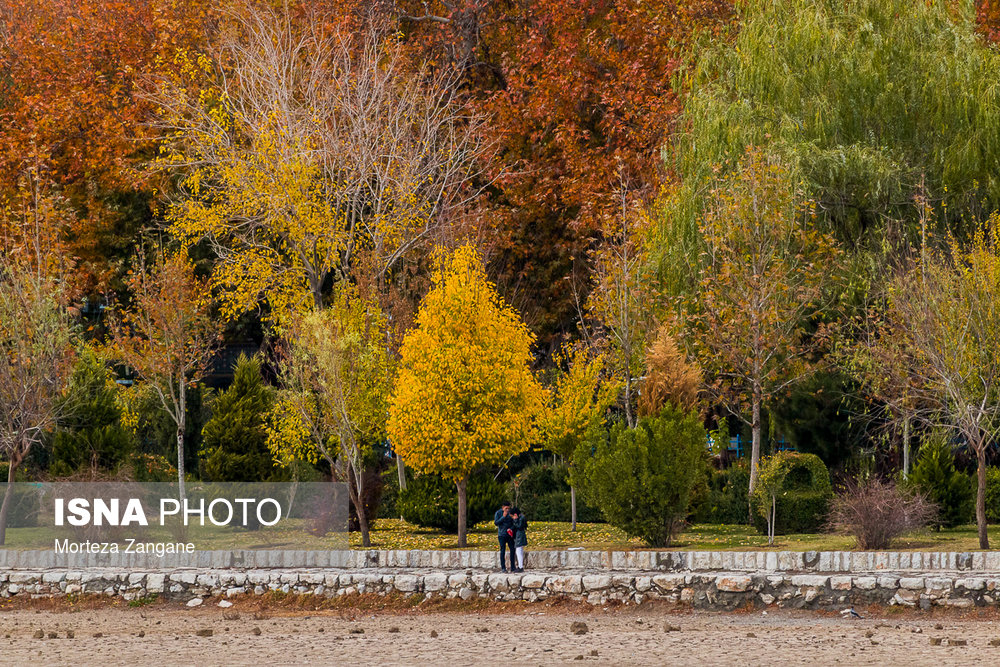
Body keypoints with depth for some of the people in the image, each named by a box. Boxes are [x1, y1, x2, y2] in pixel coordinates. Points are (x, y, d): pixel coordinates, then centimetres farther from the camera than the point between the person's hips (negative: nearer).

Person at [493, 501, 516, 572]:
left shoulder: (510, 513, 3)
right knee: (503, 551, -4)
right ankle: (503, 568, 1)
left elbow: (514, 523, 7)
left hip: (510, 534, 3)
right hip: (502, 535, -3)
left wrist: (511, 529, -12)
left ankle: (512, 567, 4)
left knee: (512, 550, -2)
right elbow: (496, 523, -10)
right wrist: (503, 517, -19)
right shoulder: (498, 513, -3)